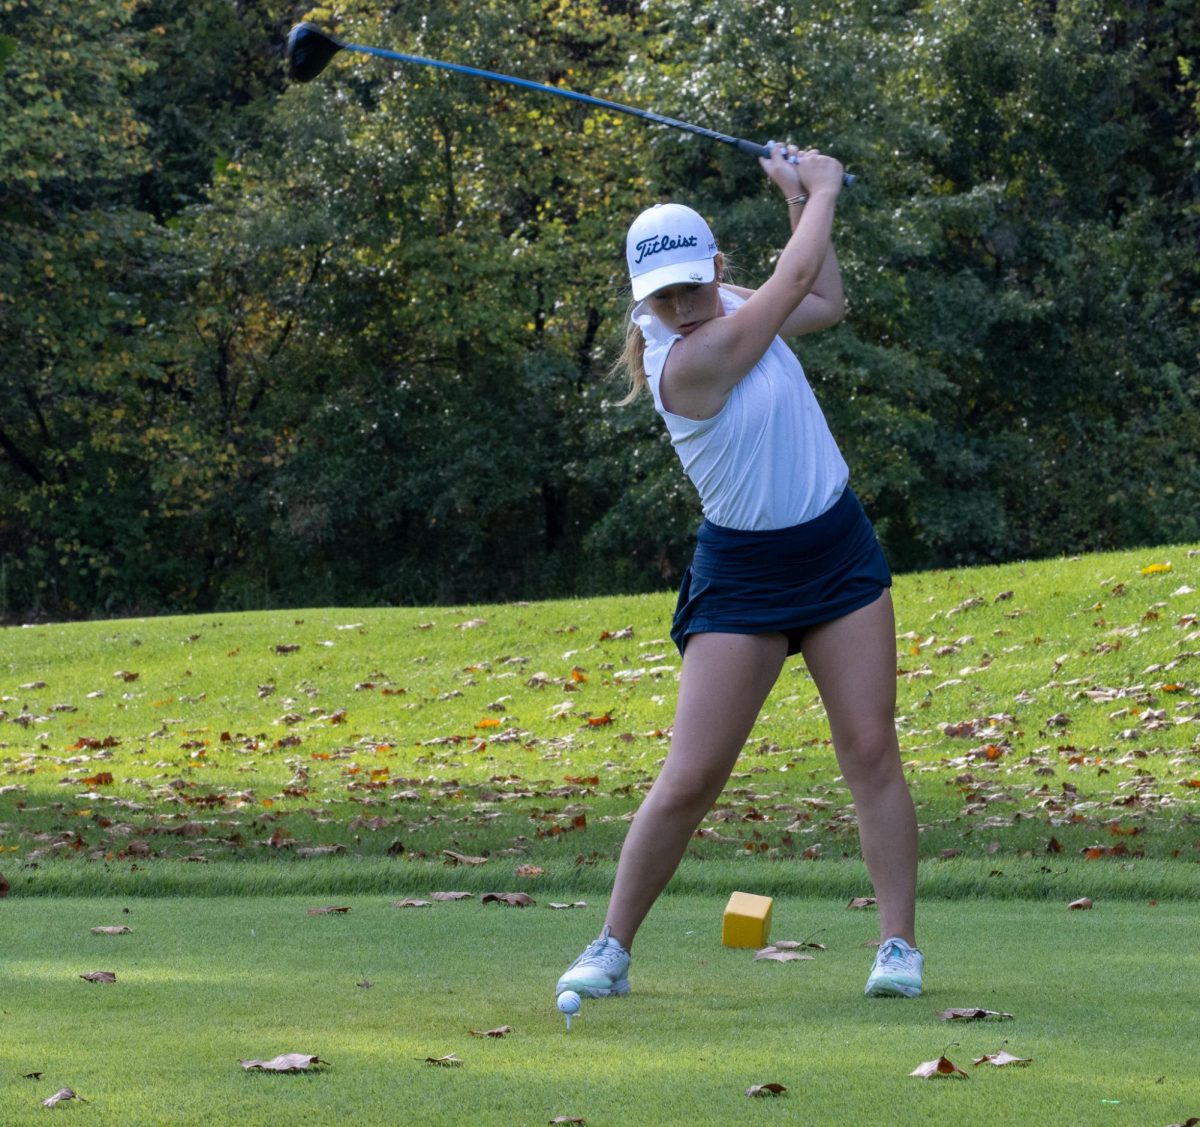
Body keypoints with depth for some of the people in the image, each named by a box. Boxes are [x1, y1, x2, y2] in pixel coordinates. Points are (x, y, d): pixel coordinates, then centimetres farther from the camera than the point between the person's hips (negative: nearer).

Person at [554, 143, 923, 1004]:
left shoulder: (725, 308, -1)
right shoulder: (686, 359, -24)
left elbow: (824, 303, 19)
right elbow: (797, 278, -15)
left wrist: (801, 198, 10)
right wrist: (823, 192, 1)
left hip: (840, 552, 6)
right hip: (743, 574, -6)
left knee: (871, 752, -2)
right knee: (690, 778, -8)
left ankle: (900, 944, 3)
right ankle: (612, 949, 4)